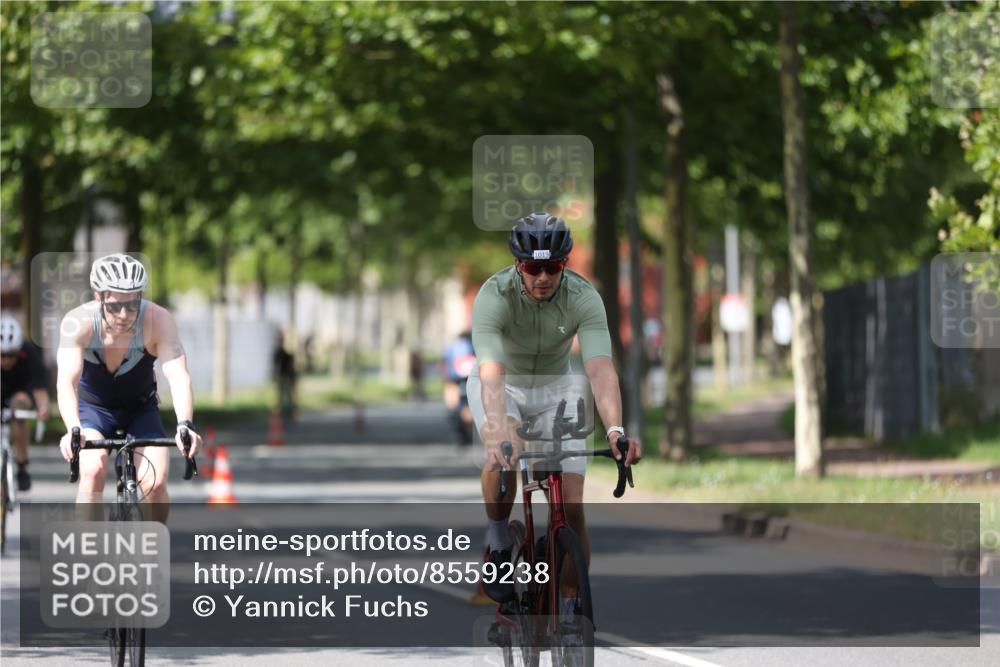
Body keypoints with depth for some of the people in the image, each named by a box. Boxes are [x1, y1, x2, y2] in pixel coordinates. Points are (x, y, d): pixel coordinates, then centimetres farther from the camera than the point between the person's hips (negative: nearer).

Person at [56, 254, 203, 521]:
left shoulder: (158, 320, -28)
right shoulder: (78, 322, -29)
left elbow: (178, 376, -37)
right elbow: (66, 382, -39)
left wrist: (185, 425, -55)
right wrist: (73, 430, -57)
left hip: (140, 409, 1)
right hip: (93, 407, -1)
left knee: (155, 483, -18)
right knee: (93, 471, -29)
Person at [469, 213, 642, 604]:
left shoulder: (583, 298, -26)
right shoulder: (495, 296, -31)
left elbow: (600, 369, -38)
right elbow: (492, 371, -44)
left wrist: (615, 431, -55)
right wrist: (499, 432, -61)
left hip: (556, 387, 2)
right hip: (503, 386, -2)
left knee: (571, 504, -11)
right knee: (503, 454, -35)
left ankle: (575, 600, 6)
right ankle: (497, 539, -9)